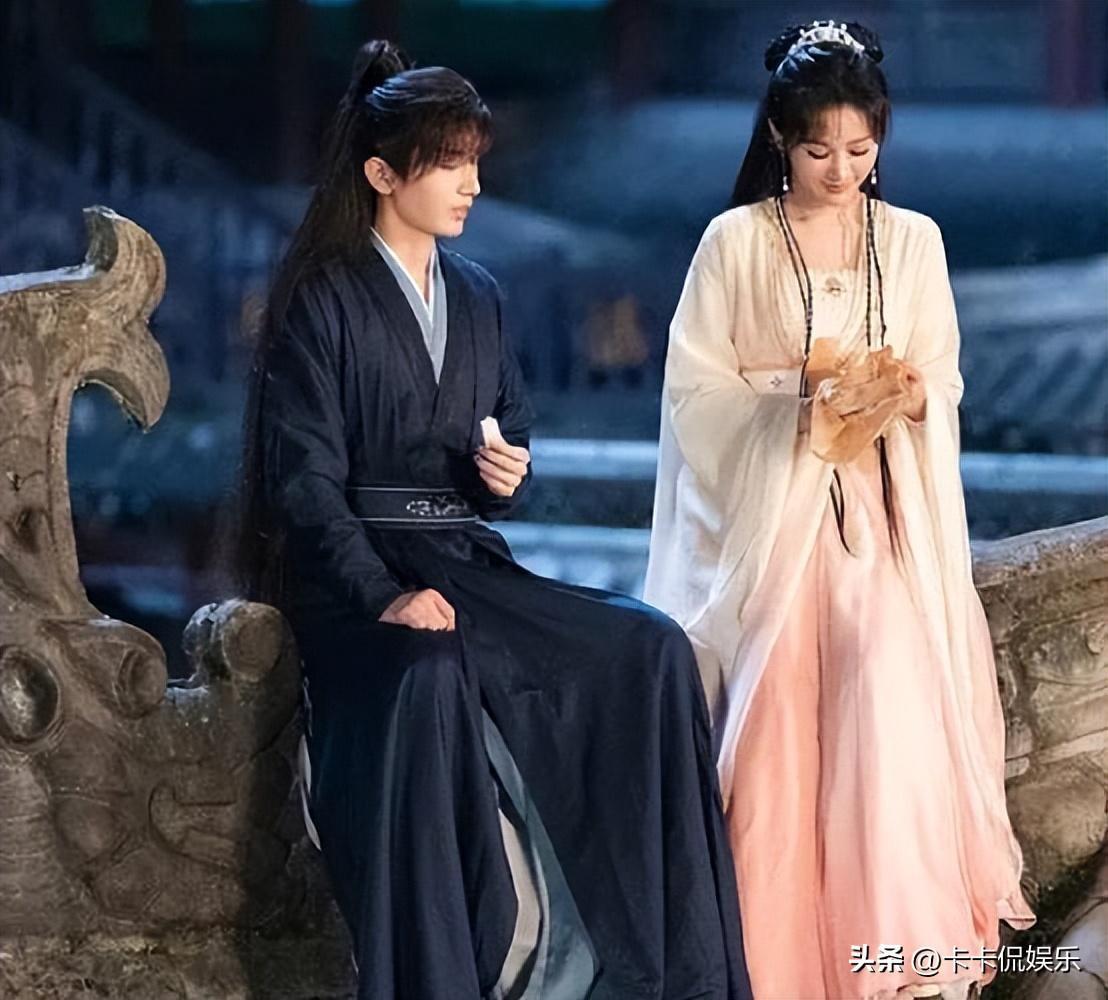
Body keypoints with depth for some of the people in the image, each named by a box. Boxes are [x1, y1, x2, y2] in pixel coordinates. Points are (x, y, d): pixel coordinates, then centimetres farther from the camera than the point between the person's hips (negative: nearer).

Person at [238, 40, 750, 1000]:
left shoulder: (477, 298, 17)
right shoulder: (323, 303, -3)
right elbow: (305, 478, -10)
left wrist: (509, 472, 0)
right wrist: (384, 596, -22)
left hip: (468, 559, 6)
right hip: (355, 569, -6)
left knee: (650, 649, -16)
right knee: (430, 677, -39)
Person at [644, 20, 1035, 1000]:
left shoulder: (913, 240, 7)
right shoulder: (735, 242, 0)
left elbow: (944, 387, 10)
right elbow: (697, 390, -2)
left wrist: (905, 396, -12)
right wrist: (801, 395, -15)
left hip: (881, 514, 2)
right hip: (771, 515, -1)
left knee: (892, 704, -15)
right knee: (779, 725, -8)